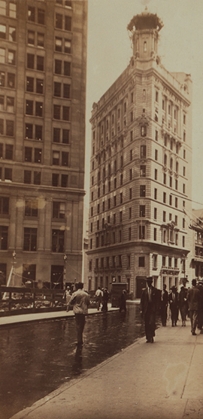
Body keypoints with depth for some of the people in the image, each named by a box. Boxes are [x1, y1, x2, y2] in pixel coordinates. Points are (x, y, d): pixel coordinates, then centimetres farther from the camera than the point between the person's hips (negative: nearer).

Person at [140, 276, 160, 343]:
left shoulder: (155, 290, 3)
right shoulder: (144, 290, 8)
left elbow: (158, 300, 3)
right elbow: (142, 300, 8)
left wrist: (156, 309, -7)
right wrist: (141, 310, 2)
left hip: (153, 309, -3)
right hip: (146, 309, 3)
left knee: (152, 323, -13)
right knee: (146, 324, 5)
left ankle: (152, 336, 0)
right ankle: (148, 338, 13)